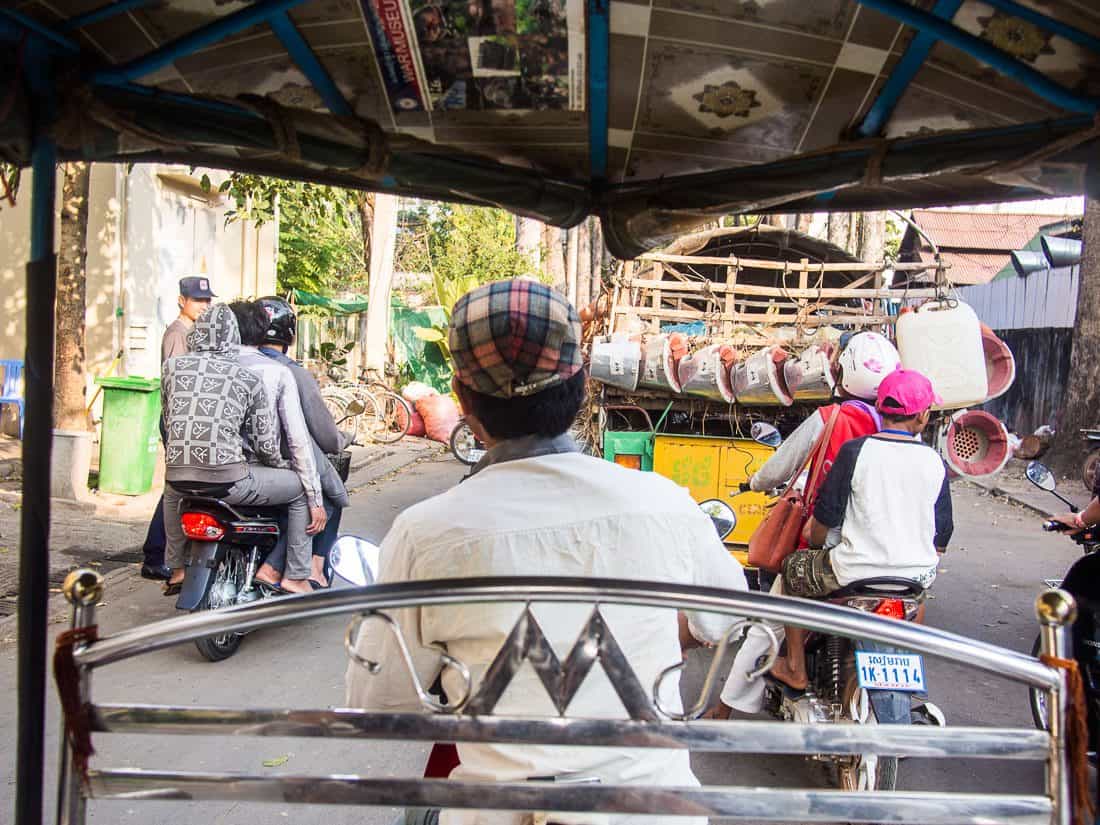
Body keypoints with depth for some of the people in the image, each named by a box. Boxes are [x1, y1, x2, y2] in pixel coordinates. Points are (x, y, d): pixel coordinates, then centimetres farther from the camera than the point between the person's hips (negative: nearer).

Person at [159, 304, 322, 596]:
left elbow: (167, 421, 19)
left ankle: (176, 570, 43)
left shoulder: (172, 366, 9)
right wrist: (278, 466, 23)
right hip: (227, 480, -5)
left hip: (179, 477, 5)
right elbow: (265, 443, 1)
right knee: (300, 488, 15)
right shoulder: (249, 379, 1)